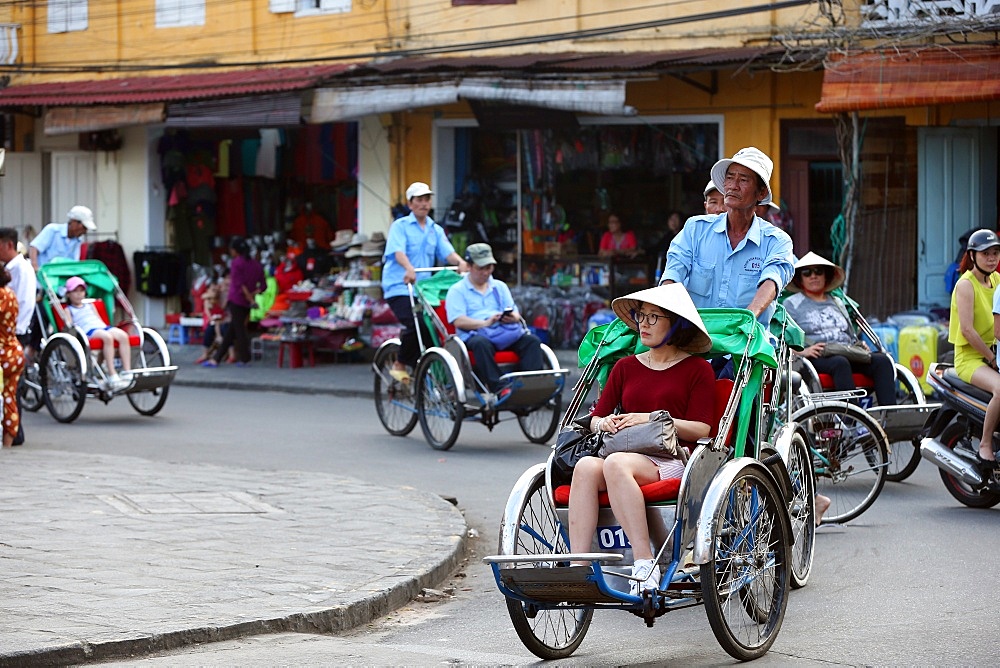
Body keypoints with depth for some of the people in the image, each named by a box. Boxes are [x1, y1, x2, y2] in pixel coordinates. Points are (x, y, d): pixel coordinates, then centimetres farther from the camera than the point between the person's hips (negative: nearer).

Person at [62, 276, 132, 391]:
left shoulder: (90, 305, 34)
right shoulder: (69, 310, 19)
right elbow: (69, 325, 5)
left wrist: (108, 328, 12)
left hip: (102, 327, 6)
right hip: (88, 332, -6)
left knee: (123, 336, -25)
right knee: (107, 337, -37)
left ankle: (127, 372, -31)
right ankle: (112, 376, -42)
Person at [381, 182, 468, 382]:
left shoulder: (435, 230, 17)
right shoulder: (400, 226, 2)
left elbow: (447, 252, 2)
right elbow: (398, 251, -16)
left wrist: (461, 262, -21)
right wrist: (409, 268, -36)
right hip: (399, 287, -5)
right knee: (415, 324, -24)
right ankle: (400, 365, -5)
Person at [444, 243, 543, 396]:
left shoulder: (500, 287, 26)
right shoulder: (457, 291, 9)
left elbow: (515, 314, 18)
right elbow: (458, 321, -5)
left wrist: (513, 318, -8)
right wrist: (485, 323, -20)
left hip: (506, 333, 5)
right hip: (476, 334, -5)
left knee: (532, 341, -24)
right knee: (481, 344, -40)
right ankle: (499, 388, -49)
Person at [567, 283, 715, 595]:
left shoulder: (697, 370, 9)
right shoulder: (625, 367, 22)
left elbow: (701, 429, -1)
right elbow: (595, 419, 21)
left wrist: (653, 419, -12)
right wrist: (604, 423, -3)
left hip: (672, 461, -4)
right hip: (629, 455, 4)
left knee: (616, 463, -37)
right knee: (587, 465, -32)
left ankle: (645, 563, -40)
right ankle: (576, 566, -41)